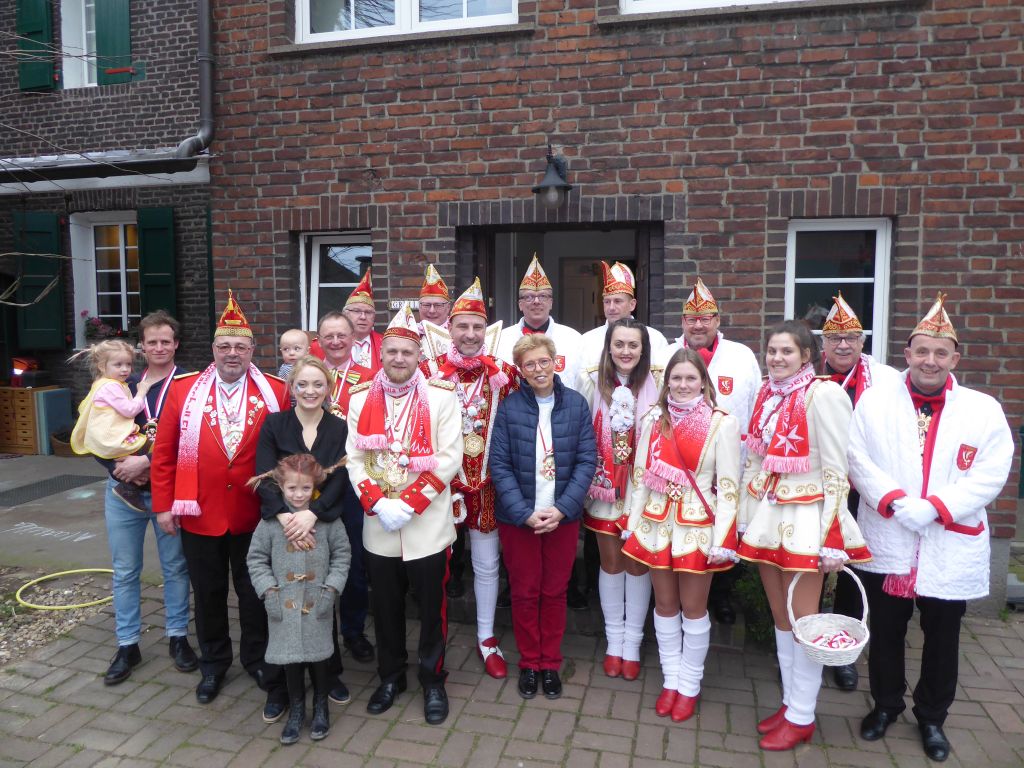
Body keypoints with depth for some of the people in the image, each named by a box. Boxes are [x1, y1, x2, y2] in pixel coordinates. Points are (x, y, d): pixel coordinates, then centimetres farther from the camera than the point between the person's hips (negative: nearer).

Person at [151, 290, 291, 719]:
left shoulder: (276, 393, -5)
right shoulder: (184, 391, -1)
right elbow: (165, 453, 2)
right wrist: (163, 505, 0)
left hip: (254, 517, -1)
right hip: (198, 515, 2)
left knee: (254, 595, 11)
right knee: (208, 595, 18)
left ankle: (262, 668, 28)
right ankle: (213, 664, 38)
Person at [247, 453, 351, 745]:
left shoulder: (328, 519, -7)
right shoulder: (270, 522, -6)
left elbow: (341, 556, -1)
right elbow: (256, 559, 1)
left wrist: (331, 589, -8)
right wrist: (268, 591, -7)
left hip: (318, 605, 0)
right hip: (284, 606, 1)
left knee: (318, 655, 9)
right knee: (290, 659, 9)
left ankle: (321, 706, 32)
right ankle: (296, 709, 30)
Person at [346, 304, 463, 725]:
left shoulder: (442, 397, -5)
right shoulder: (361, 399, 4)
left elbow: (449, 459, -10)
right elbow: (353, 459, 1)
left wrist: (408, 503, -16)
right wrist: (378, 503, -13)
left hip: (428, 524, -2)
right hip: (377, 526, 3)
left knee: (432, 608, 9)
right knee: (386, 608, 15)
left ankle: (433, 680, 28)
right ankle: (391, 676, 35)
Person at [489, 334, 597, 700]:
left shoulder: (576, 404, -3)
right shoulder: (509, 407, -7)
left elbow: (587, 460, -5)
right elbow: (499, 464, -8)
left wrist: (561, 508, -14)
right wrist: (525, 513, -15)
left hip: (563, 516, 1)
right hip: (518, 517, -1)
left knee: (555, 592, 13)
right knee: (524, 592, 11)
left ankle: (551, 663, 31)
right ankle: (528, 663, 30)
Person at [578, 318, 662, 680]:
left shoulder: (657, 382, -9)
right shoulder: (591, 381, -3)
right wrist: (586, 479, -1)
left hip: (642, 486, -1)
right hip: (604, 486, 1)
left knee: (637, 562, 9)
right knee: (610, 561, 13)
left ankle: (632, 643, 27)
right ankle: (614, 640, 30)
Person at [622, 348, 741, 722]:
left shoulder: (721, 423, -8)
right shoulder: (654, 420, 4)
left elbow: (728, 486, -9)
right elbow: (641, 476, 7)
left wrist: (721, 540, -12)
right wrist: (633, 524, 7)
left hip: (697, 526, -3)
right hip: (657, 523, 4)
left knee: (693, 606, 8)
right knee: (665, 603, 13)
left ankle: (689, 685, 25)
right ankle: (670, 680, 28)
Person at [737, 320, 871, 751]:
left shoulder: (822, 394, -13)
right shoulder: (766, 395, 8)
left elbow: (836, 472, -13)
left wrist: (832, 539, -14)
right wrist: (745, 519, 12)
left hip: (804, 518, -6)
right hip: (766, 516, 7)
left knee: (803, 621, 5)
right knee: (780, 618, 16)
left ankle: (801, 717, 20)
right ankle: (790, 702, 31)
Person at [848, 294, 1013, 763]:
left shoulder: (984, 410, -2)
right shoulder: (875, 398, -1)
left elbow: (990, 476, -8)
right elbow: (858, 459, -5)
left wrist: (934, 508, -19)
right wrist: (895, 502, -18)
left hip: (951, 550, 0)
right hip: (886, 543, 0)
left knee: (942, 640, 14)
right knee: (885, 632, 15)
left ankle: (932, 716, 35)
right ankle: (885, 704, 36)